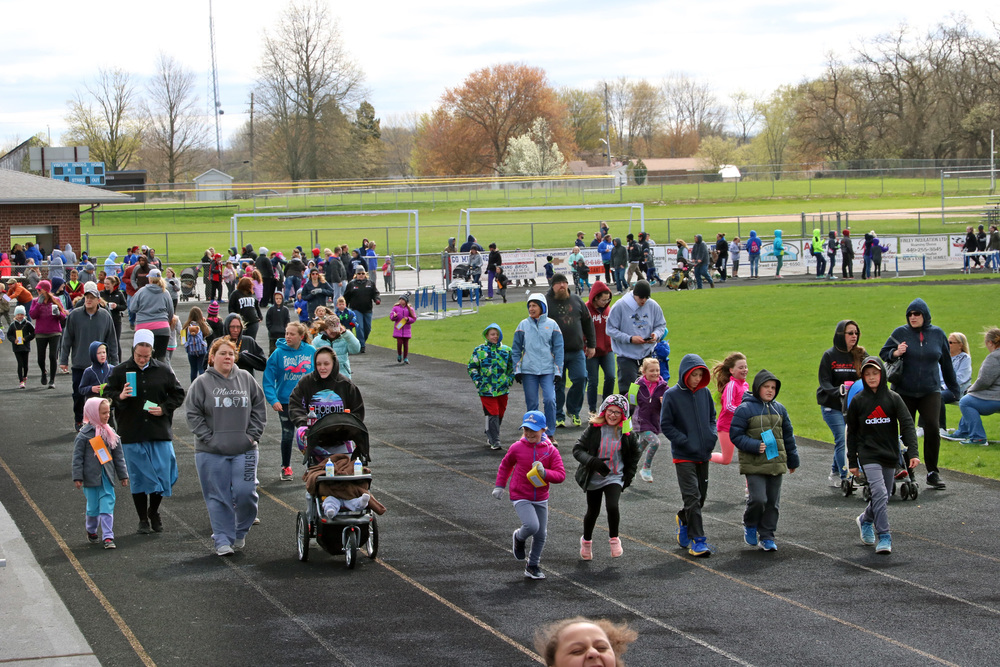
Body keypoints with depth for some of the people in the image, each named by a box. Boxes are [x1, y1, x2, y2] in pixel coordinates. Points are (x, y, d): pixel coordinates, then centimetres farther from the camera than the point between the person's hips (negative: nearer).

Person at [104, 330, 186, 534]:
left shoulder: (163, 370, 4)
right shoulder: (120, 371, 1)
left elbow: (178, 394, 12)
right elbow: (106, 394, 4)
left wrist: (164, 408, -5)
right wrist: (120, 397, -17)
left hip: (160, 433, 1)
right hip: (132, 434, -1)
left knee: (162, 474, 1)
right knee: (138, 476, 3)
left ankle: (154, 512, 24)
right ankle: (143, 519, 14)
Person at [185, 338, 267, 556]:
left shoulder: (246, 379, 8)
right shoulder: (202, 382, 0)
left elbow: (259, 408, 12)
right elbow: (192, 413, -2)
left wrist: (253, 435, 1)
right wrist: (208, 438, -9)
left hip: (244, 450, 2)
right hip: (212, 452, -2)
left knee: (245, 493, -6)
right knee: (219, 498, 0)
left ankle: (241, 532, 18)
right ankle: (222, 540, 7)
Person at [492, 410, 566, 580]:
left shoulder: (550, 451, -6)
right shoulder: (517, 448, -8)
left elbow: (561, 474, -9)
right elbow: (505, 465, 11)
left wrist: (544, 473, -27)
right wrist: (499, 486, 7)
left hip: (541, 499, 3)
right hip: (520, 498, -3)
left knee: (541, 535, 8)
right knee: (532, 526, -24)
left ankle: (532, 566, 28)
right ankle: (518, 538, 11)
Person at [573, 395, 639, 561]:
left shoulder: (627, 434, -6)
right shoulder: (594, 429, -10)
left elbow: (634, 456, 9)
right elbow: (578, 450, -11)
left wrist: (628, 476, 1)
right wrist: (593, 462, -28)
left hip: (615, 478, -1)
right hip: (593, 478, 1)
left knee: (612, 506, -23)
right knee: (593, 512, 15)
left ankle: (614, 539, 2)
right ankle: (586, 541, 41)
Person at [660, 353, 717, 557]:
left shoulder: (705, 393, 4)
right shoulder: (672, 395, -10)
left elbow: (712, 417, 17)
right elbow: (666, 425, -7)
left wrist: (712, 436, -1)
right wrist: (685, 442, -16)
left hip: (704, 454, 5)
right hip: (683, 456, -5)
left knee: (701, 495, 14)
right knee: (692, 497, -11)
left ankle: (684, 520, 41)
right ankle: (697, 540, -7)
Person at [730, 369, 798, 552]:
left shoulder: (779, 409, 12)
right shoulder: (745, 409, -6)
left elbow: (788, 436, 21)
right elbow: (736, 434, -6)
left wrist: (793, 460, 24)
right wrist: (755, 446, -19)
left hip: (776, 464, 5)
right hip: (754, 465, -5)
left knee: (773, 502, 6)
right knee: (758, 499, -15)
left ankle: (767, 537, 16)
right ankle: (750, 525, 14)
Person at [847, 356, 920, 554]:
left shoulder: (894, 399, 0)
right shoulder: (858, 401, -1)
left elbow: (907, 425, -5)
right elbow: (852, 433, 6)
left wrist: (912, 453, -17)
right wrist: (852, 462, 5)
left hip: (890, 456, 3)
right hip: (869, 455, -3)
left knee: (883, 497, 12)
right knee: (879, 494, -17)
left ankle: (865, 520, 41)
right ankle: (884, 537, -14)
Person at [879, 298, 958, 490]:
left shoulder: (937, 334, 5)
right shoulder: (901, 332, 0)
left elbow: (946, 362, 14)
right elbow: (883, 353, 5)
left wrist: (954, 387, 20)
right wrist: (896, 353, -17)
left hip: (930, 391, 0)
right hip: (904, 392, 0)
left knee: (932, 429, -13)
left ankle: (932, 473, -5)